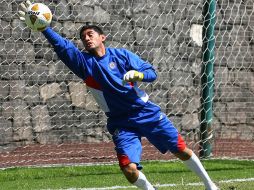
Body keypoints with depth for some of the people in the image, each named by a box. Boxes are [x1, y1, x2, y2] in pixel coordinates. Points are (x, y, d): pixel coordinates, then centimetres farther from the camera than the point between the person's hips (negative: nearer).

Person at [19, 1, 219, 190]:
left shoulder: (121, 55, -1)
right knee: (129, 169, -17)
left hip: (146, 112, 0)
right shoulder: (83, 62, -1)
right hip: (120, 122, 0)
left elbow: (152, 73, -3)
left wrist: (137, 74, -25)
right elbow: (61, 44, -16)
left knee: (181, 150, 3)